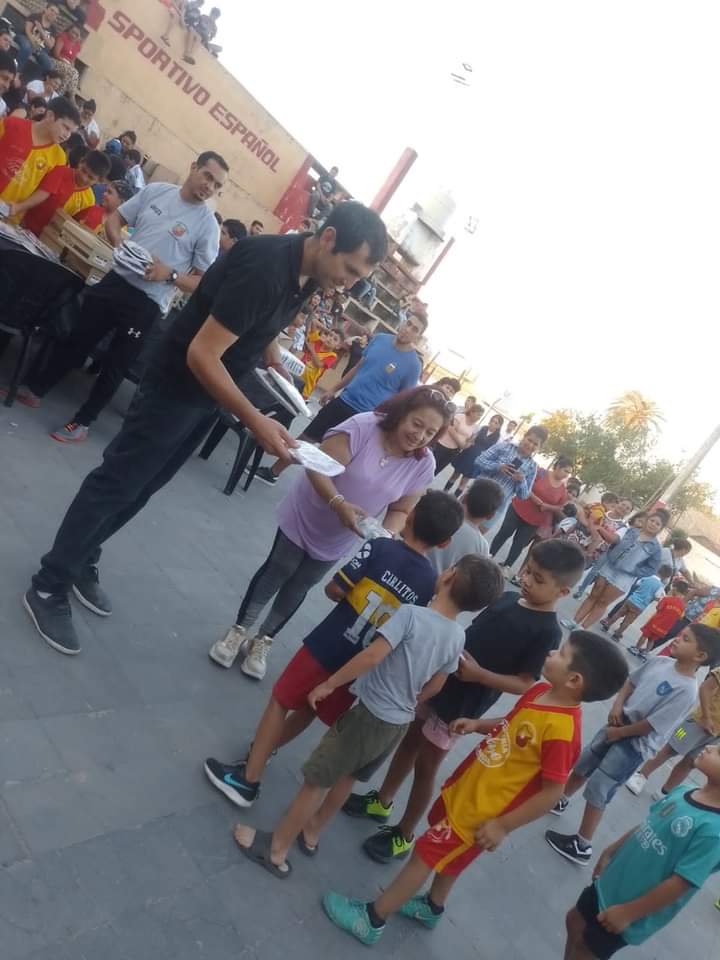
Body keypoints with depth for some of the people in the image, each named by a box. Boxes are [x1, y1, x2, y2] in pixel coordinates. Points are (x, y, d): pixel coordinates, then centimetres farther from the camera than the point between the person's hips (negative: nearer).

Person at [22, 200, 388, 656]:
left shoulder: (306, 270, -1)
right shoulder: (265, 266, -30)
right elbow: (201, 354, -32)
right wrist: (255, 420, -33)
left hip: (212, 393, 9)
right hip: (177, 387, -8)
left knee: (140, 488, 18)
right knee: (117, 483, 1)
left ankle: (81, 564, 35)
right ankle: (49, 587, 16)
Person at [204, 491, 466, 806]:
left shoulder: (381, 547, -16)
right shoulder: (431, 583, -7)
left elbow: (334, 590, -14)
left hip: (324, 647, -4)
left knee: (281, 701, 15)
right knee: (310, 707, 25)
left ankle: (248, 779, 20)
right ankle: (264, 749, 46)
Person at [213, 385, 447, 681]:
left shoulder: (423, 464, -14)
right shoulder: (363, 426, -27)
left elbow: (401, 510, -7)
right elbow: (318, 467, -30)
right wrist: (339, 503, -43)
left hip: (336, 542, 4)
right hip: (303, 519, -4)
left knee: (298, 588, 18)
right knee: (275, 574, 12)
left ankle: (263, 641, 38)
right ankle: (239, 630, 34)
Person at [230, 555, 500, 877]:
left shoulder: (411, 614, -24)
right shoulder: (458, 637, -3)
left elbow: (371, 657, -29)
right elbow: (434, 687, 8)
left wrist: (328, 684, -18)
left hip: (369, 715, -7)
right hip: (400, 723, 7)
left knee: (315, 780, 9)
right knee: (346, 776, 27)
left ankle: (275, 850, 24)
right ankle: (311, 832, 46)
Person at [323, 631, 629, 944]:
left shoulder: (562, 730, -32)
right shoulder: (541, 691, -7)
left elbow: (551, 793, -24)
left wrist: (502, 825, -18)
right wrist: (477, 724, -4)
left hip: (480, 810, -7)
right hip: (467, 784, 8)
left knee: (426, 855, 6)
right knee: (446, 856, 28)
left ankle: (371, 920, 25)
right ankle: (431, 908, 53)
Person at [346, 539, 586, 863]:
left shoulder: (547, 632, -19)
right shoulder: (507, 598, 0)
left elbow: (524, 684, -18)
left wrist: (479, 674, -28)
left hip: (460, 708, -6)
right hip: (439, 683, 6)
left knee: (425, 765, 8)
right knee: (409, 742, 21)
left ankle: (404, 835, 31)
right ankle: (382, 801, 44)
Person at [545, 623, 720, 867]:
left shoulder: (687, 690, -25)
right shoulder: (660, 662, -5)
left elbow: (651, 725, -22)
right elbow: (631, 681, 9)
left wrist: (617, 733, -13)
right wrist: (618, 704, -8)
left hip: (636, 744, -7)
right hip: (618, 725, 7)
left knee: (597, 789, -1)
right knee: (582, 765, 22)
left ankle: (582, 846, 17)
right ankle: (560, 800, 48)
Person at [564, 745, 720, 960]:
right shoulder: (684, 791, -9)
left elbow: (682, 882, -27)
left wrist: (628, 913, -19)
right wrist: (611, 851, 15)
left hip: (631, 906, -6)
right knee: (576, 922, 23)